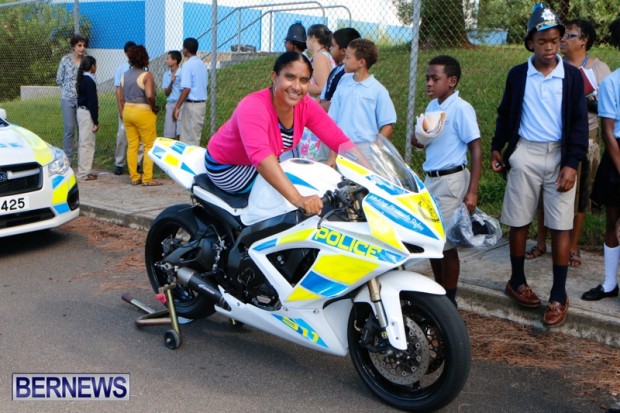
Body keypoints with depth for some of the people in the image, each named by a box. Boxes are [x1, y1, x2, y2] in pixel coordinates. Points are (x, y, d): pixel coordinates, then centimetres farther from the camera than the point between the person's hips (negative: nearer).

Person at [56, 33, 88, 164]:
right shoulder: (65, 60, -1)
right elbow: (59, 79, 7)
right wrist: (69, 88, 8)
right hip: (68, 99, -1)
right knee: (69, 129, -1)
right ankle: (67, 158, 6)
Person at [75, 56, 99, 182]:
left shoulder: (82, 79, 11)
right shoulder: (90, 81, -17)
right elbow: (92, 102, -19)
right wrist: (96, 121, -16)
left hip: (81, 111, 10)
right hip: (87, 113, -10)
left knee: (83, 142, 14)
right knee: (87, 143, -5)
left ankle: (83, 170, 21)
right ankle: (84, 173, -3)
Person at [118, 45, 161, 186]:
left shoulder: (124, 75, 8)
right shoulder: (146, 75, -12)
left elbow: (122, 98, 11)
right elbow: (149, 95, -27)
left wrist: (125, 113, 19)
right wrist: (154, 108, -11)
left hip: (128, 111, 7)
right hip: (143, 112, -6)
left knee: (132, 146, 10)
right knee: (149, 146, 2)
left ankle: (134, 177, 14)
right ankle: (147, 178, 2)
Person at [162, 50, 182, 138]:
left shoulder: (182, 73, -7)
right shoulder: (166, 74, 8)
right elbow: (166, 93, 5)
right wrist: (171, 82, -11)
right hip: (170, 105, 5)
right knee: (169, 134, 7)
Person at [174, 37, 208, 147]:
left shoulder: (188, 65, -13)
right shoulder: (202, 64, 12)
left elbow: (186, 89, -20)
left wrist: (177, 108, -18)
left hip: (191, 105, -8)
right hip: (202, 104, 8)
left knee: (189, 139, -2)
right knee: (195, 137, 14)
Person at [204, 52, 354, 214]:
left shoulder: (306, 105, -16)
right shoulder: (253, 107, -36)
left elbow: (339, 140, -17)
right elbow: (261, 157, -51)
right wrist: (297, 199, -61)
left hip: (264, 164, 7)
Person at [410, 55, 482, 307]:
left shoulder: (461, 109, -13)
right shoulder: (432, 107, 9)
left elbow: (476, 150, -15)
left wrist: (472, 192, -19)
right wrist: (418, 140, -4)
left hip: (450, 181, -8)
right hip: (430, 179, 8)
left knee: (446, 244, -1)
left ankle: (449, 301, 14)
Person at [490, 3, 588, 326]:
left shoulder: (572, 76, 0)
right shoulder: (517, 75, 4)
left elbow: (579, 122, -2)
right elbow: (505, 114, 13)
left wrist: (572, 163, -10)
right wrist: (497, 148, 8)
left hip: (560, 155, -1)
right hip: (524, 154, 1)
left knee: (560, 226, -1)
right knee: (519, 222, 8)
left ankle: (559, 295, 7)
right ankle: (517, 282, 24)